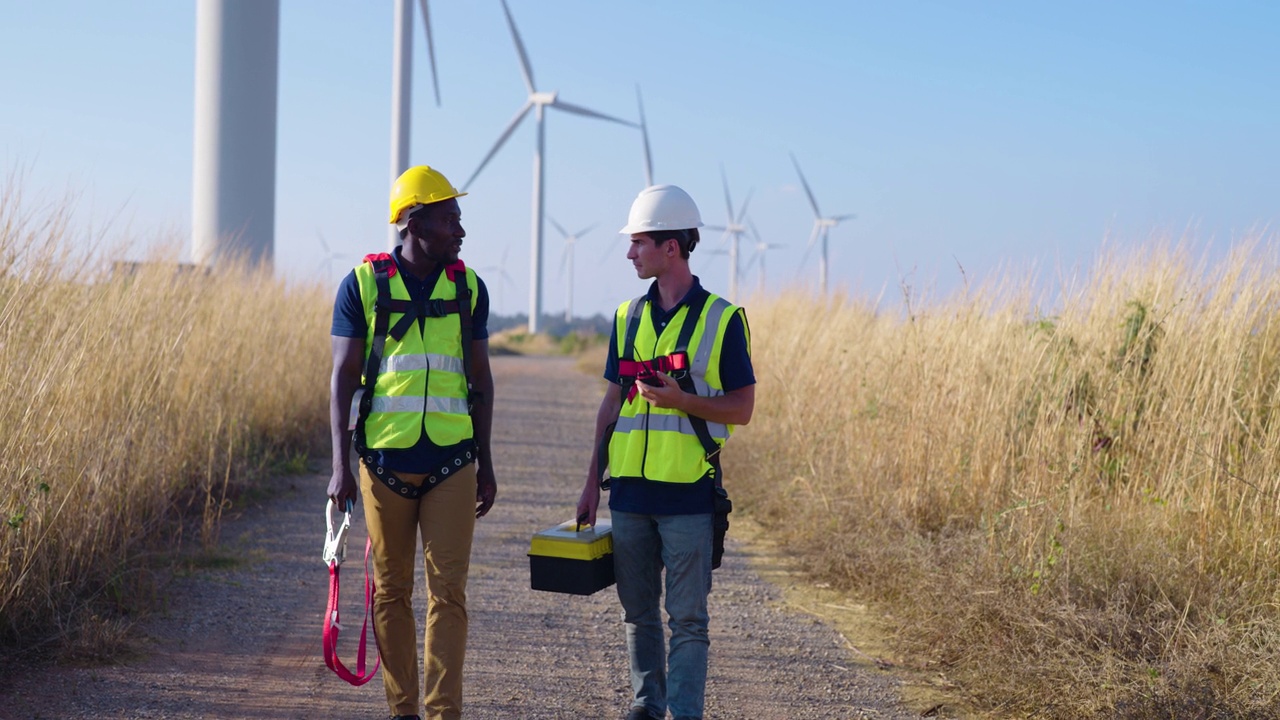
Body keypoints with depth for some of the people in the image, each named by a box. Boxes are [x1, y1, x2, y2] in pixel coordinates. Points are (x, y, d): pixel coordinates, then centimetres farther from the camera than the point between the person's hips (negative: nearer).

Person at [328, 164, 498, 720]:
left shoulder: (468, 288, 7)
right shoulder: (364, 285, -1)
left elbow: (480, 382, 13)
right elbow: (344, 378, 0)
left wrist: (485, 464, 12)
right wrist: (341, 465, -6)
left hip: (452, 462, 1)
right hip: (384, 460, -1)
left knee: (448, 592, -3)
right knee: (391, 591, 7)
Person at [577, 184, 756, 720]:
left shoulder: (721, 319, -4)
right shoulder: (627, 317, 11)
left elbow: (742, 408, -3)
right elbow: (612, 403, 15)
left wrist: (680, 399, -19)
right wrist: (592, 483, 11)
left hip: (688, 494, -5)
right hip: (629, 490, 5)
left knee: (687, 616, -2)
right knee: (638, 611, 11)